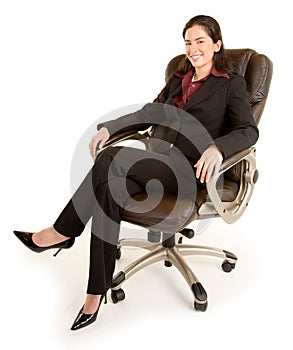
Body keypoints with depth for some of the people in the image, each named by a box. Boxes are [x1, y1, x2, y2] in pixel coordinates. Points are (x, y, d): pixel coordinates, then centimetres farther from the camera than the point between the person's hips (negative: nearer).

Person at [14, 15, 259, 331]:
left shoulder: (231, 84, 4)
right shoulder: (178, 79, 23)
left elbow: (249, 130, -9)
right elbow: (148, 114, 23)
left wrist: (217, 147, -32)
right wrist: (108, 127, 6)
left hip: (190, 171, -5)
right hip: (158, 162, 6)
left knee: (112, 157, -29)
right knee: (109, 189, -28)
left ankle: (62, 232, -13)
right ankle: (96, 293, -23)